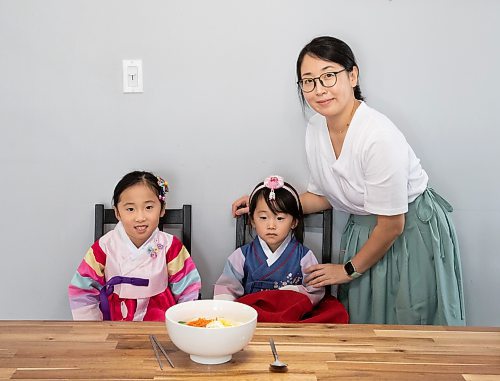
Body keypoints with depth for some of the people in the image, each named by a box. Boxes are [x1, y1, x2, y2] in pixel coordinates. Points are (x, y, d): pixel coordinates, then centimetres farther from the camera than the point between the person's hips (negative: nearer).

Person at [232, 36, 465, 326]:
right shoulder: (316, 128, -6)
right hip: (362, 231, 7)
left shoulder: (379, 137, -29)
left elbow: (391, 225, -21)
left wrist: (349, 269, -8)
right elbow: (323, 196, 10)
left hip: (412, 232, -6)